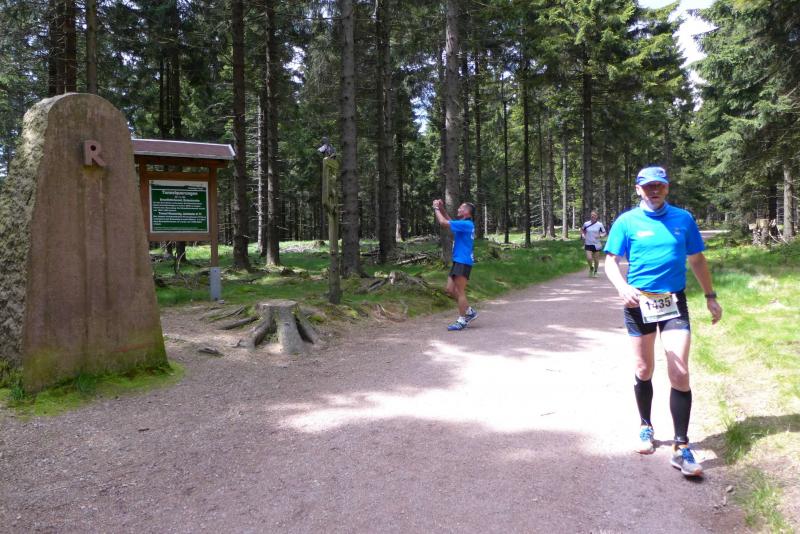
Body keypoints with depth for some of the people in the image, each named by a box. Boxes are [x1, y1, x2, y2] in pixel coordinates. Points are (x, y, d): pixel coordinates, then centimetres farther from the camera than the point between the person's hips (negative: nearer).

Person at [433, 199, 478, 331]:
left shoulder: (466, 224, -15)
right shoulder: (464, 224, 15)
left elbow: (443, 223, -19)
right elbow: (449, 221, 30)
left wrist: (436, 208, -6)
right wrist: (442, 209, 17)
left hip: (463, 262, -10)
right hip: (458, 261, 10)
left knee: (460, 291, -4)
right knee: (450, 289, 11)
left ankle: (462, 321, 4)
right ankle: (469, 311, 20)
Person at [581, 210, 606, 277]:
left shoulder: (600, 224, -4)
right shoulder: (586, 224, -2)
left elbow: (604, 232, 4)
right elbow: (582, 229, 18)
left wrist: (600, 235, -16)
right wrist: (582, 235, 0)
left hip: (596, 244, 0)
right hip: (588, 244, 0)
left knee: (596, 259, 8)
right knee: (589, 258, -12)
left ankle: (595, 272, 30)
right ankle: (591, 268, 19)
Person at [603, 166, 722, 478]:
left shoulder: (683, 219, 5)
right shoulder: (627, 222, -2)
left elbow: (697, 260, 13)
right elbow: (611, 261, -5)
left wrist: (710, 296, 12)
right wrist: (623, 288, -23)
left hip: (674, 303, 1)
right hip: (639, 303, -1)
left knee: (680, 374, -8)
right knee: (644, 371, 12)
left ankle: (681, 448, -1)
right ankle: (645, 427, 34)